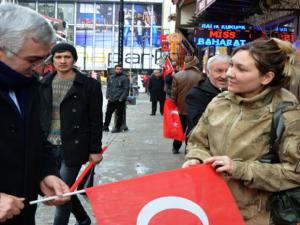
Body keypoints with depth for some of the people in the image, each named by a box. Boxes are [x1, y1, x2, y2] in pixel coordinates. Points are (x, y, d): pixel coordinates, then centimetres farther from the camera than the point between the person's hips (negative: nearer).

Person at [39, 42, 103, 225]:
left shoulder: (89, 85, -5)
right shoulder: (44, 84, 8)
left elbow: (96, 120, -4)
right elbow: (39, 115, 13)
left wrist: (95, 150, -6)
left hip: (73, 147, -5)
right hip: (49, 146, 5)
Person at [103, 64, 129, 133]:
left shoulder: (124, 78, -6)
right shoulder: (111, 77, 12)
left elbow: (126, 89, -9)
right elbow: (108, 87, 17)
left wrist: (121, 98, -15)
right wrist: (108, 96, 6)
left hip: (119, 100, -6)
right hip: (111, 99, 6)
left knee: (119, 114, 2)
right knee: (108, 113, 11)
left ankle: (118, 128, 11)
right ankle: (105, 126, 22)